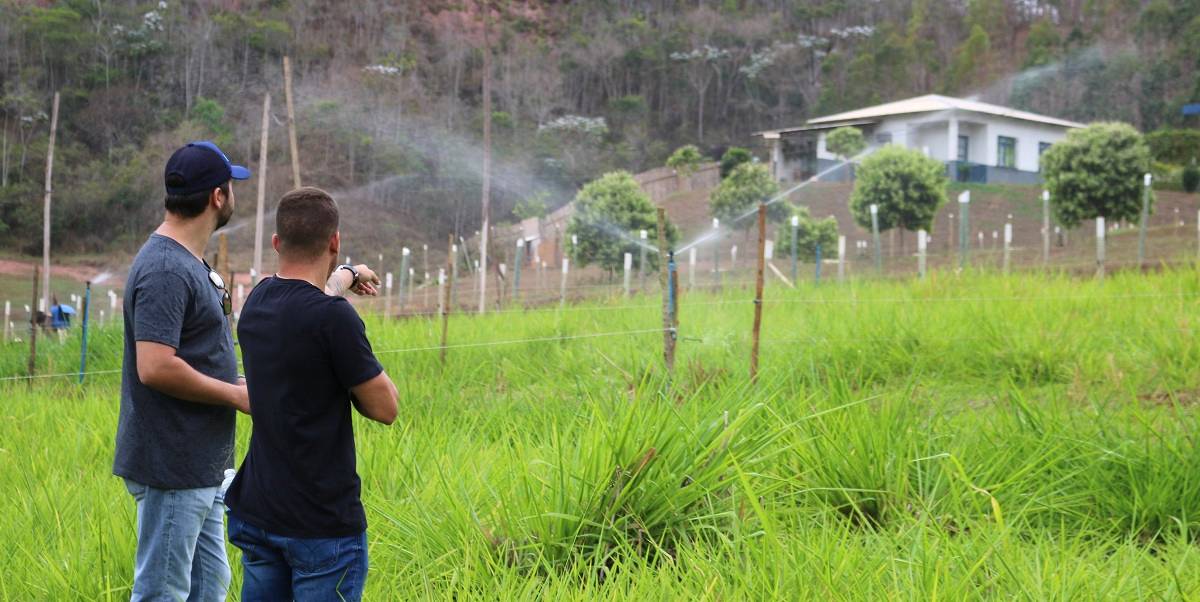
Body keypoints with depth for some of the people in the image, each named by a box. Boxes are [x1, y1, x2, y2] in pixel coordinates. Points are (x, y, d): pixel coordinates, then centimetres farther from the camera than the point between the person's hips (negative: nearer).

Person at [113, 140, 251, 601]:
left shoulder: (190, 263, 13)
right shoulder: (165, 270, -19)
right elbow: (156, 367, -27)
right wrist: (236, 394, -17)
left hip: (201, 467, 10)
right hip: (173, 467, -10)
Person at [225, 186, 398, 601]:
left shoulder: (258, 301, 5)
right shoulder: (333, 317, -19)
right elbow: (385, 407, -11)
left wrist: (346, 276, 50)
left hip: (256, 512, 8)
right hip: (322, 521, -7)